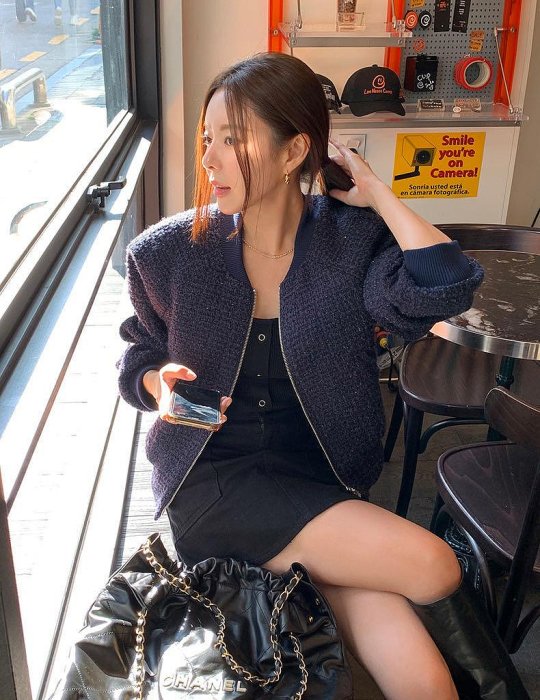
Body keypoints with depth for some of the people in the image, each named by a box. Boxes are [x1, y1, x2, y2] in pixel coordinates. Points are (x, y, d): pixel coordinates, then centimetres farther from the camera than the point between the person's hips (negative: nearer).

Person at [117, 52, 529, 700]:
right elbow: (137, 361, 11)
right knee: (430, 565, -20)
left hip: (319, 478, 2)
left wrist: (374, 193, -10)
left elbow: (446, 288, -21)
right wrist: (161, 383, -12)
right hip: (210, 476, -1)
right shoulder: (167, 254, -3)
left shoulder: (352, 240, -2)